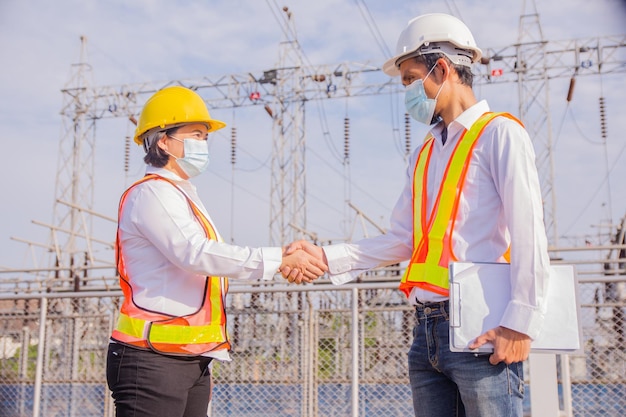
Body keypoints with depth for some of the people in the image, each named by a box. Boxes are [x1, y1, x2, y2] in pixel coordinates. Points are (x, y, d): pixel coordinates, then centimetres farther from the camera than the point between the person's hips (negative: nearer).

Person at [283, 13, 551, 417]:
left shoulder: (498, 133, -2)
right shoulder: (423, 154, 19)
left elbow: (529, 234, -10)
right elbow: (402, 241, 13)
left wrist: (521, 323, -16)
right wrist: (327, 257, 3)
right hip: (427, 329, 7)